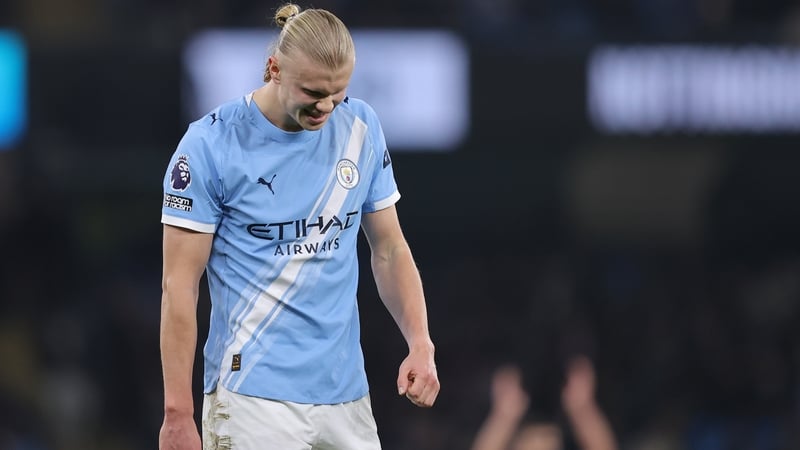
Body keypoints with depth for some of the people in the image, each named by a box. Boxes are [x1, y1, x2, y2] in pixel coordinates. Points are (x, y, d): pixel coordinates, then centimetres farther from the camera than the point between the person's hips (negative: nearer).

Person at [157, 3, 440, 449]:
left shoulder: (362, 128, 4)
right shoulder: (211, 145, -9)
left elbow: (389, 248, 13)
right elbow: (180, 285, -8)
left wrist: (421, 344, -2)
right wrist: (178, 413, -11)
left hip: (346, 395, 5)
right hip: (255, 394, -5)